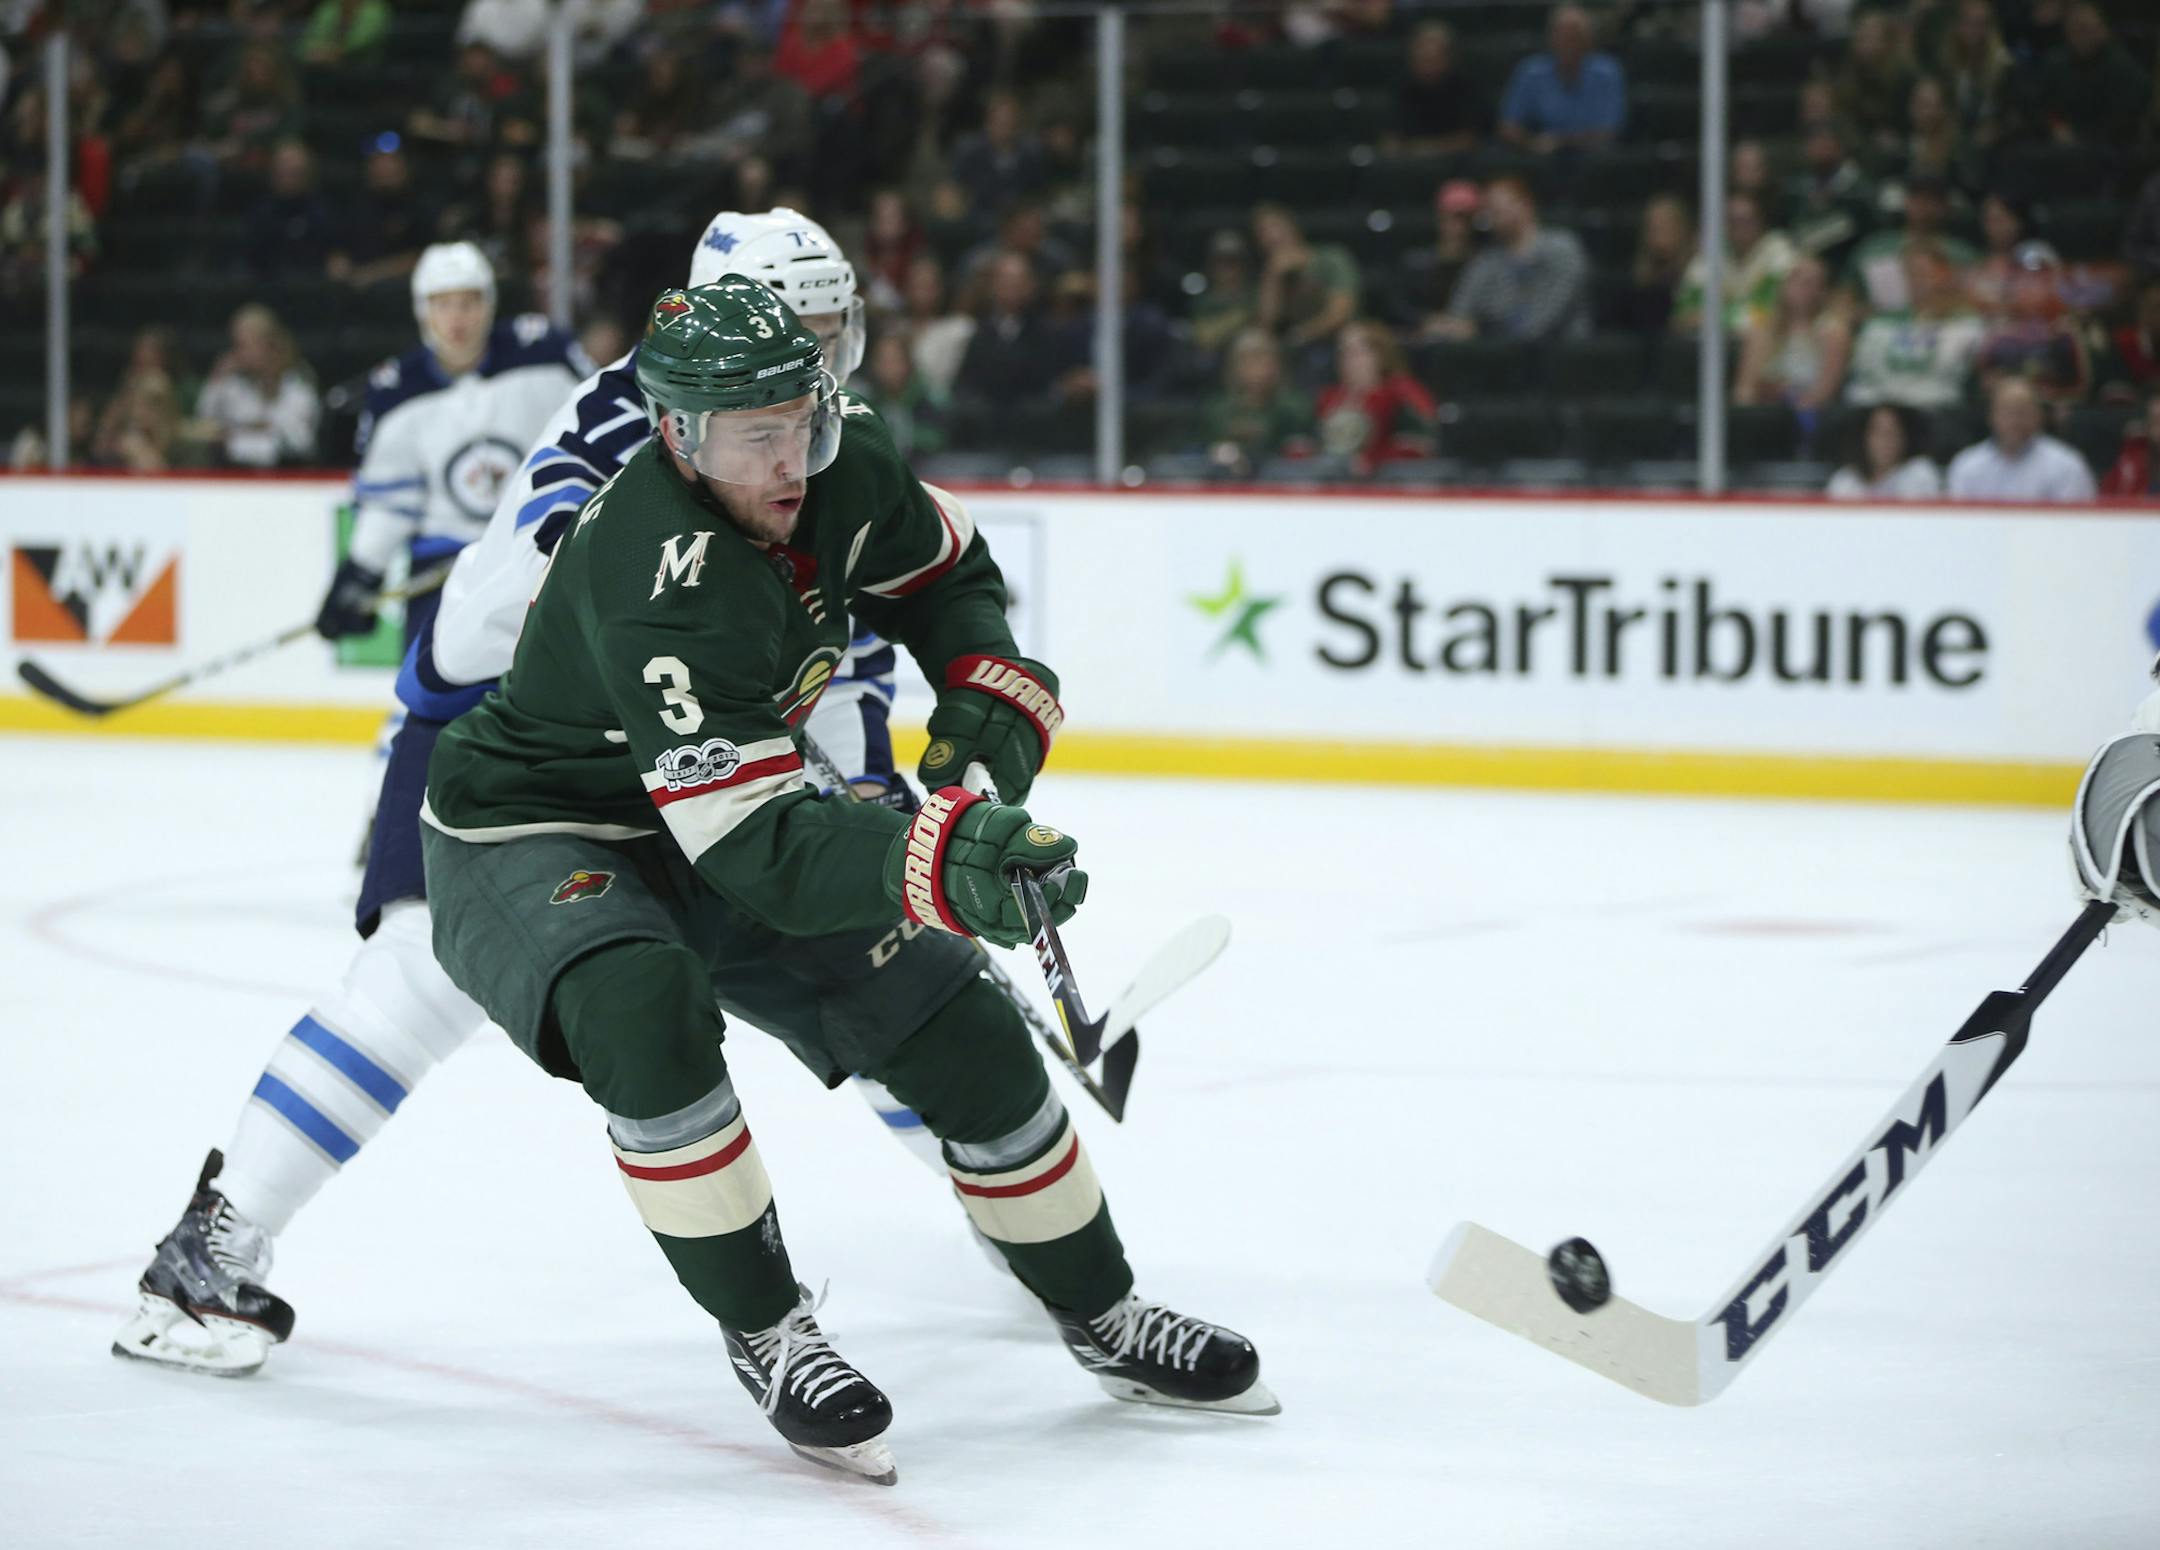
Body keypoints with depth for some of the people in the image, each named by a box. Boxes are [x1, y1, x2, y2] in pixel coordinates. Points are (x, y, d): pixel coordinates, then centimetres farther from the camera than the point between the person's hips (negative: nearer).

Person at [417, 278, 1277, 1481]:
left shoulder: (844, 471, -15)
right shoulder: (656, 587, -38)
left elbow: (947, 571, 9)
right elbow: (757, 850, -41)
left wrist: (989, 700, -10)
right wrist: (937, 863, -56)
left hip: (726, 809, 7)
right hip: (531, 833, -7)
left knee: (961, 1029, 2)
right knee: (645, 1009, -38)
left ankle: (1103, 1317, 22)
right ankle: (768, 1335, -20)